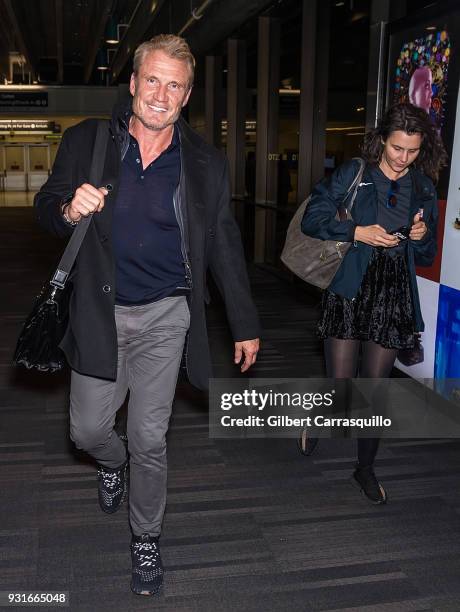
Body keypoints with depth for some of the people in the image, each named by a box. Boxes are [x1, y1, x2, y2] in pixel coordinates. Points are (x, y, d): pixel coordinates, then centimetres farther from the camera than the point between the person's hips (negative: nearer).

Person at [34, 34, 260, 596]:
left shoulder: (206, 164, 0)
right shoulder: (85, 142, -1)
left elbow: (224, 249, 6)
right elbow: (46, 207, 7)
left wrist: (245, 325, 7)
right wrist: (68, 210, -19)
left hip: (165, 317, -1)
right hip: (100, 313, 1)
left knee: (149, 437, 4)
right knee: (87, 429, 8)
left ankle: (146, 539, 29)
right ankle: (113, 463, 46)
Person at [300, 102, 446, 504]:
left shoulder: (424, 188, 9)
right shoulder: (355, 173, -1)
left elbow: (427, 257, 15)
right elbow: (312, 219, -5)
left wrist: (423, 236, -7)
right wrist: (358, 232, -15)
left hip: (395, 296, 3)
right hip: (350, 291, -3)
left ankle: (365, 468, 27)